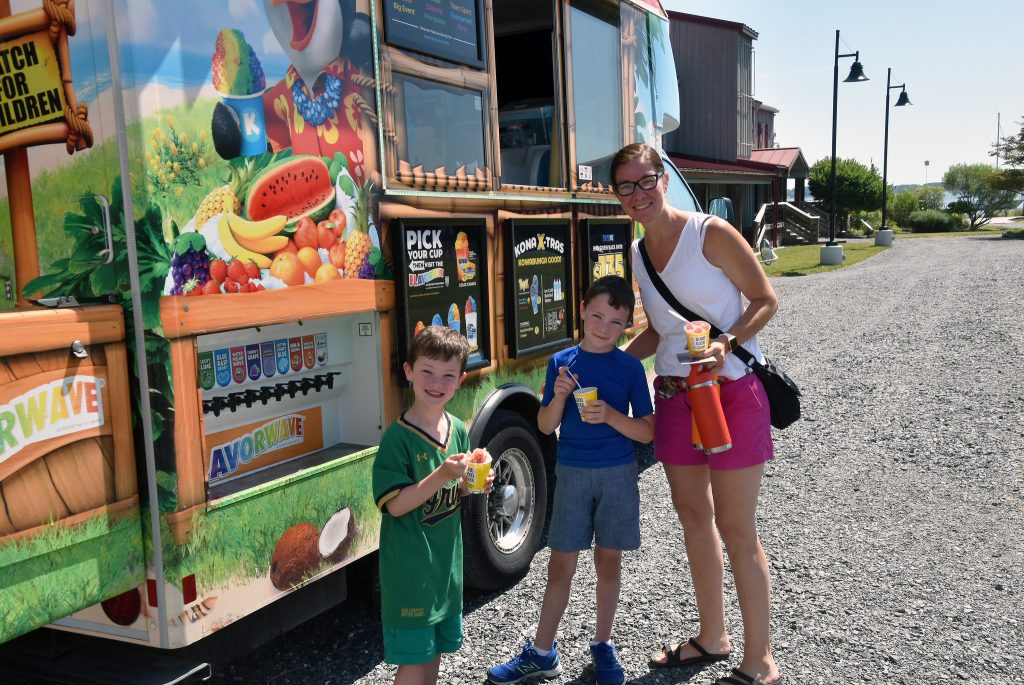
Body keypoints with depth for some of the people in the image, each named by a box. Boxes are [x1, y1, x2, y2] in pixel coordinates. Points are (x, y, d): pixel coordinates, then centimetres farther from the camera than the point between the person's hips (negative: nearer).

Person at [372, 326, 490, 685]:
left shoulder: (459, 431, 3)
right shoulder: (398, 437, -18)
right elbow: (394, 505, -21)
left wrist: (469, 484, -7)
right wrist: (440, 476, -30)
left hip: (447, 559, 7)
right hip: (410, 566, -7)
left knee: (436, 646, 21)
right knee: (414, 656, 4)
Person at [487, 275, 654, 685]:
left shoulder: (630, 368, -3)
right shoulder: (561, 363, 0)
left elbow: (646, 432, -4)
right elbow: (545, 426, 1)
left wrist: (610, 415, -20)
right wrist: (559, 396, -17)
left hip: (617, 474, 0)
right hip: (572, 473, 1)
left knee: (608, 561, 10)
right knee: (561, 564, 6)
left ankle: (602, 645, 28)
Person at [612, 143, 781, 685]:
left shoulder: (711, 233, -11)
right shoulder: (637, 254, 9)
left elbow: (765, 300, -8)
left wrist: (724, 344, -24)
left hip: (731, 389, -6)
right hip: (675, 393, 7)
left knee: (734, 528, -1)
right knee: (693, 517, 15)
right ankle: (711, 637, 33)